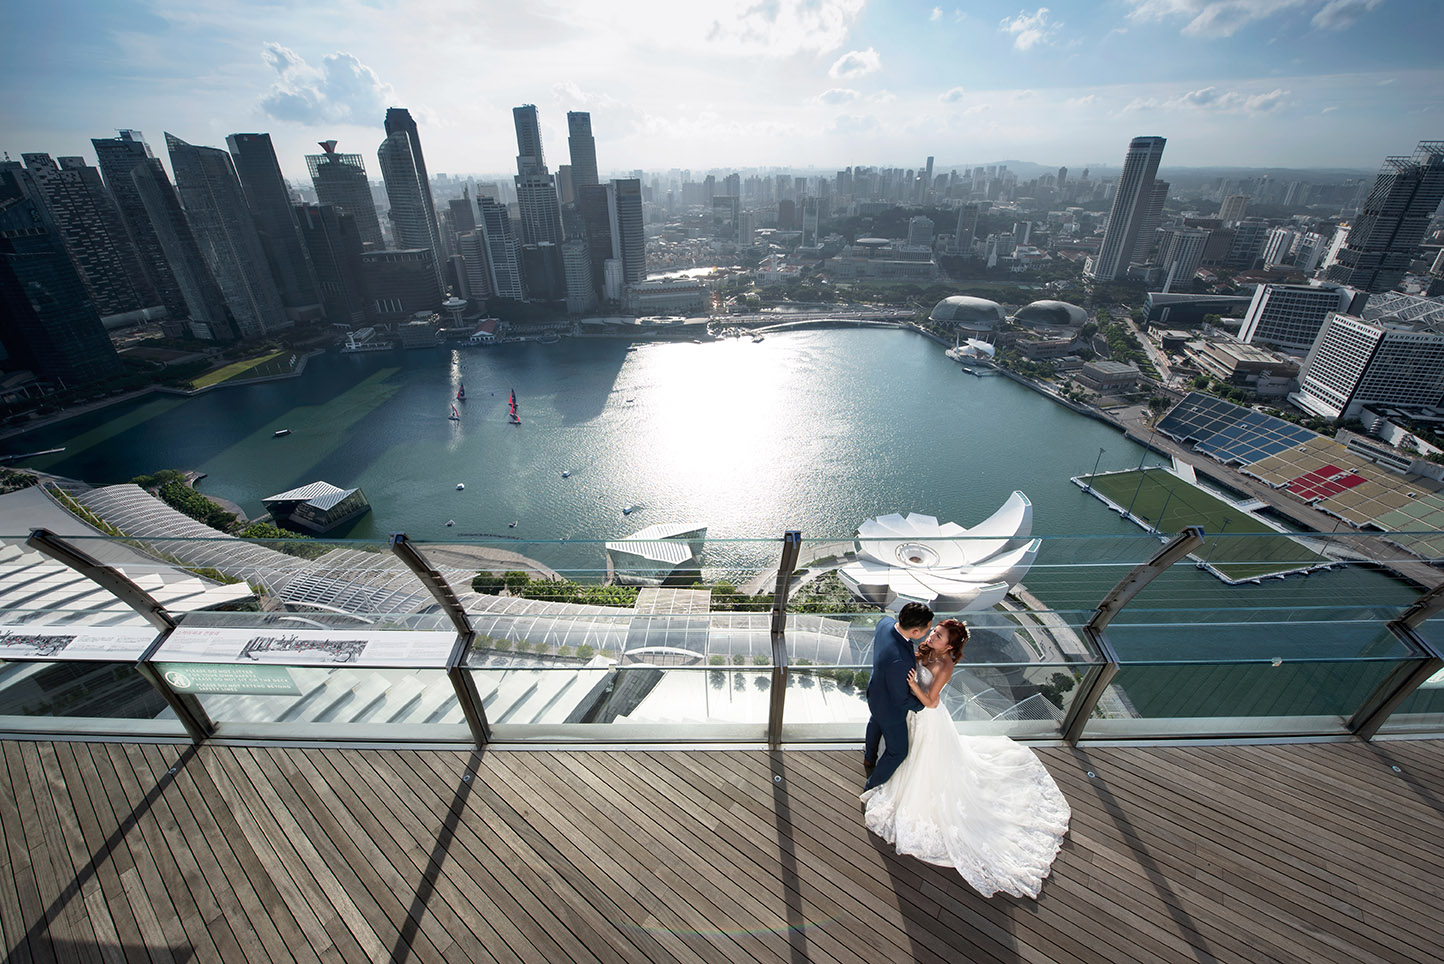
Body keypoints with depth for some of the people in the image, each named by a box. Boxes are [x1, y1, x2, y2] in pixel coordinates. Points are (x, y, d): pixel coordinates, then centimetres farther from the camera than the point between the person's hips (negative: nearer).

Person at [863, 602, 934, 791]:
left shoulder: (885, 622, -26)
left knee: (875, 723, 38)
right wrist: (924, 704, -11)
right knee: (898, 751, 20)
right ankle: (873, 786, 43)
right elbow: (901, 699, -30)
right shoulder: (899, 661, -47)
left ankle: (869, 757, 68)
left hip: (875, 692, 9)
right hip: (890, 708, -8)